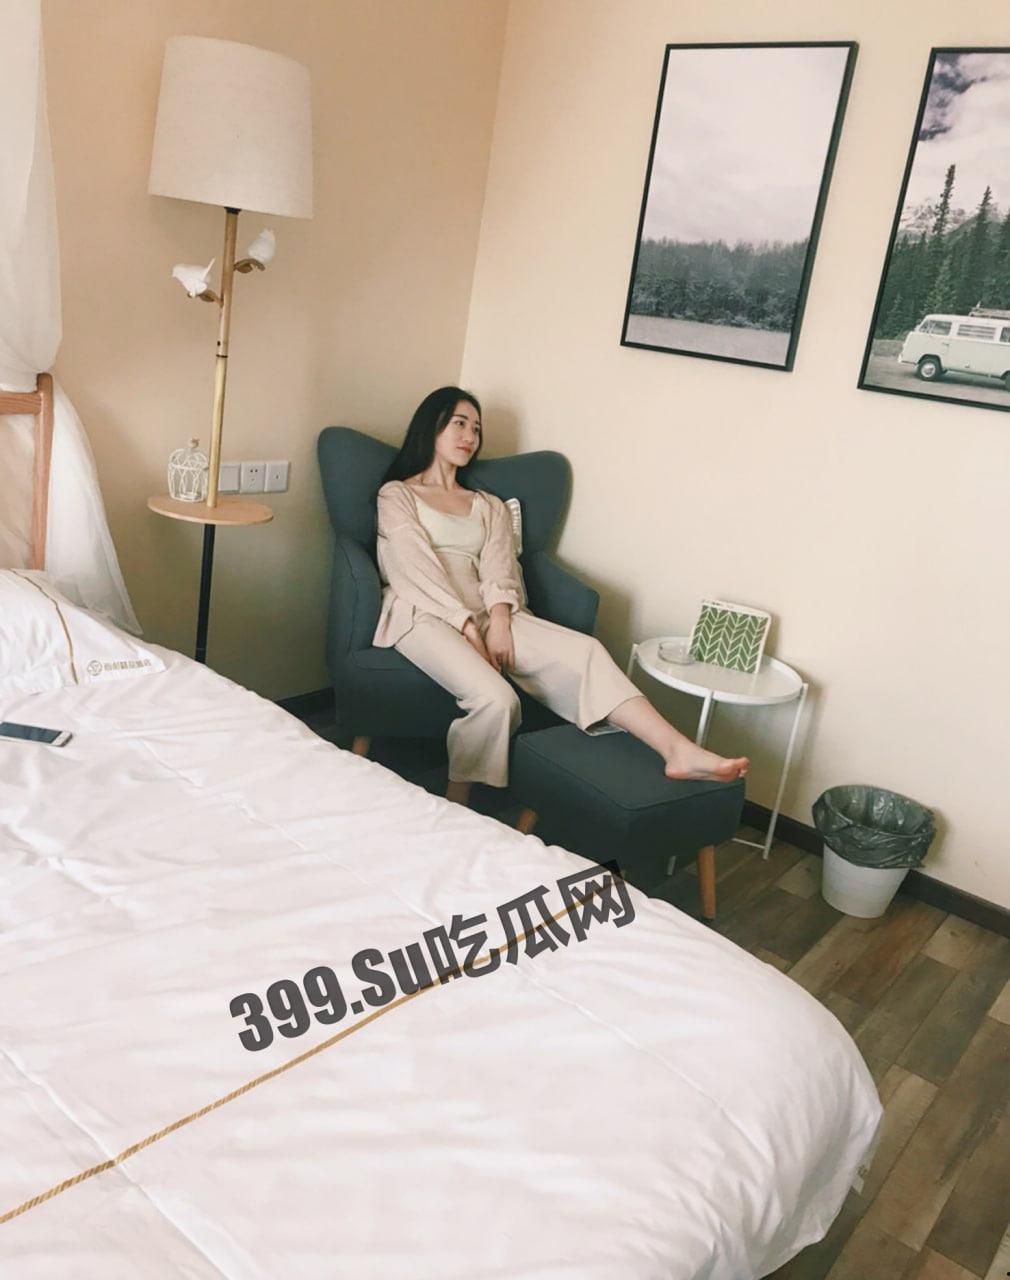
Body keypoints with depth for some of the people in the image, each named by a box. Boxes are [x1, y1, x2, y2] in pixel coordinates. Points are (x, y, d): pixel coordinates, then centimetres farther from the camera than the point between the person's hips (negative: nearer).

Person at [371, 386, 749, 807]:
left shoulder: (489, 506, 27)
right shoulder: (396, 495, 13)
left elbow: (498, 569, 9)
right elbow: (417, 567, -3)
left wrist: (499, 620, -13)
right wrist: (469, 629, -16)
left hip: (488, 614, 5)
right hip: (425, 615, -4)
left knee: (583, 652, -23)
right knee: (495, 698, -34)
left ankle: (678, 752, -35)